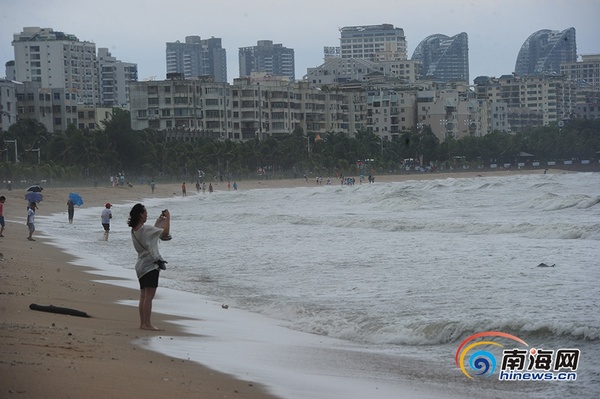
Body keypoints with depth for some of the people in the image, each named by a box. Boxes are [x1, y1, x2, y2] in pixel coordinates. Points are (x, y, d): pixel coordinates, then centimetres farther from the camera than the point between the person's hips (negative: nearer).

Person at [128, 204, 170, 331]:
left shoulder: (135, 230, 10)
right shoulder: (146, 229, -17)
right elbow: (165, 232, -13)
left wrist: (158, 221, 22)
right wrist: (168, 218, 0)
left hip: (141, 265, 9)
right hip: (151, 265, -9)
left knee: (143, 296, 11)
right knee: (149, 296, -8)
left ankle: (143, 323, 13)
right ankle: (147, 324, -9)